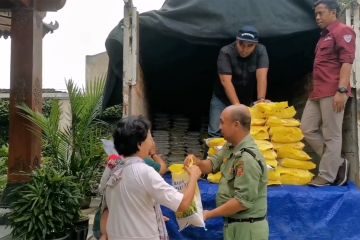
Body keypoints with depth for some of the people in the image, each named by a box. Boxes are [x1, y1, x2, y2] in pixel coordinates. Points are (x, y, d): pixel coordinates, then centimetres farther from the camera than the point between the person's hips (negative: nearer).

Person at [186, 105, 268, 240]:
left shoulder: (247, 159, -27)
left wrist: (209, 214, -20)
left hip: (247, 228, -8)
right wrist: (197, 163, -10)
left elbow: (243, 201, -28)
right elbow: (213, 164, 12)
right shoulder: (231, 147, 3)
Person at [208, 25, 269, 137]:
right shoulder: (226, 52, -19)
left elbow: (261, 76, -21)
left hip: (249, 99, 2)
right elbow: (226, 81, -27)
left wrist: (261, 100, -35)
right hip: (223, 99, -2)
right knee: (216, 132, -12)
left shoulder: (261, 51, -11)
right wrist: (237, 106, -36)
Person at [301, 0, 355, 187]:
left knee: (331, 135, -3)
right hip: (317, 92, 10)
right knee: (307, 129, 8)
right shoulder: (324, 36, 23)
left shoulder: (343, 31, -4)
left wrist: (342, 90, -22)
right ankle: (338, 163, 17)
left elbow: (347, 62, -14)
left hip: (332, 92, -10)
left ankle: (327, 175, 6)